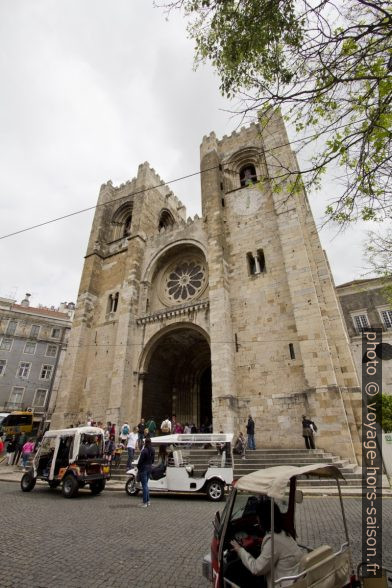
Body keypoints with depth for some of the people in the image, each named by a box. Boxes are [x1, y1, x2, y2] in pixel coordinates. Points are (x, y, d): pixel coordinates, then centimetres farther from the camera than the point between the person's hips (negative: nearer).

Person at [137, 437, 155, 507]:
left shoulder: (144, 451, -21)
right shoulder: (153, 450, 3)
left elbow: (140, 460, -16)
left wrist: (138, 467, -2)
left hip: (144, 468, -7)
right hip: (150, 467, 8)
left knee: (144, 485, 1)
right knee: (146, 484, 20)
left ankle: (145, 502, 8)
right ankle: (148, 501, 25)